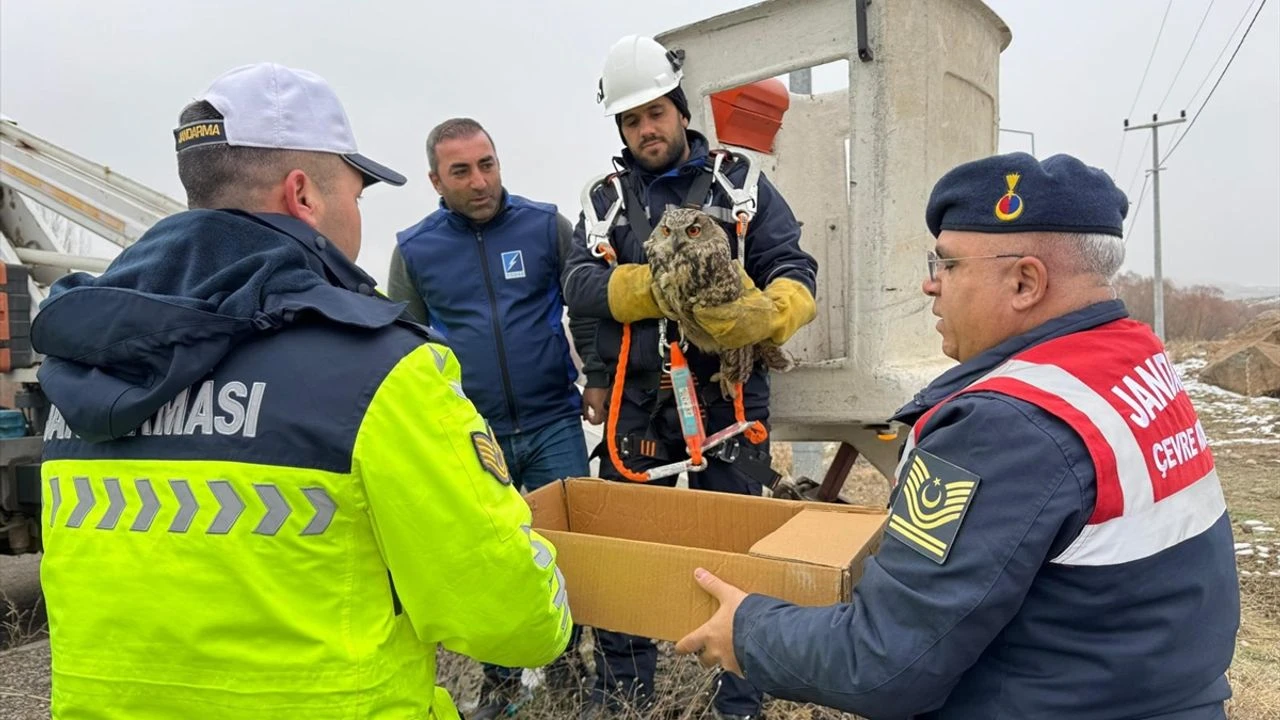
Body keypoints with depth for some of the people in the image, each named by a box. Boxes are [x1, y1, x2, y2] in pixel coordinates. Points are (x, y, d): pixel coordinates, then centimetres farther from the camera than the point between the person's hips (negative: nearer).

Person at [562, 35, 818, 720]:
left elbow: (796, 270, -4)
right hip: (636, 402, 2)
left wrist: (764, 314, -26)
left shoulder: (740, 182, 4)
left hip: (727, 398, -2)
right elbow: (579, 284, -6)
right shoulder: (605, 198, 9)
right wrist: (660, 283, -24)